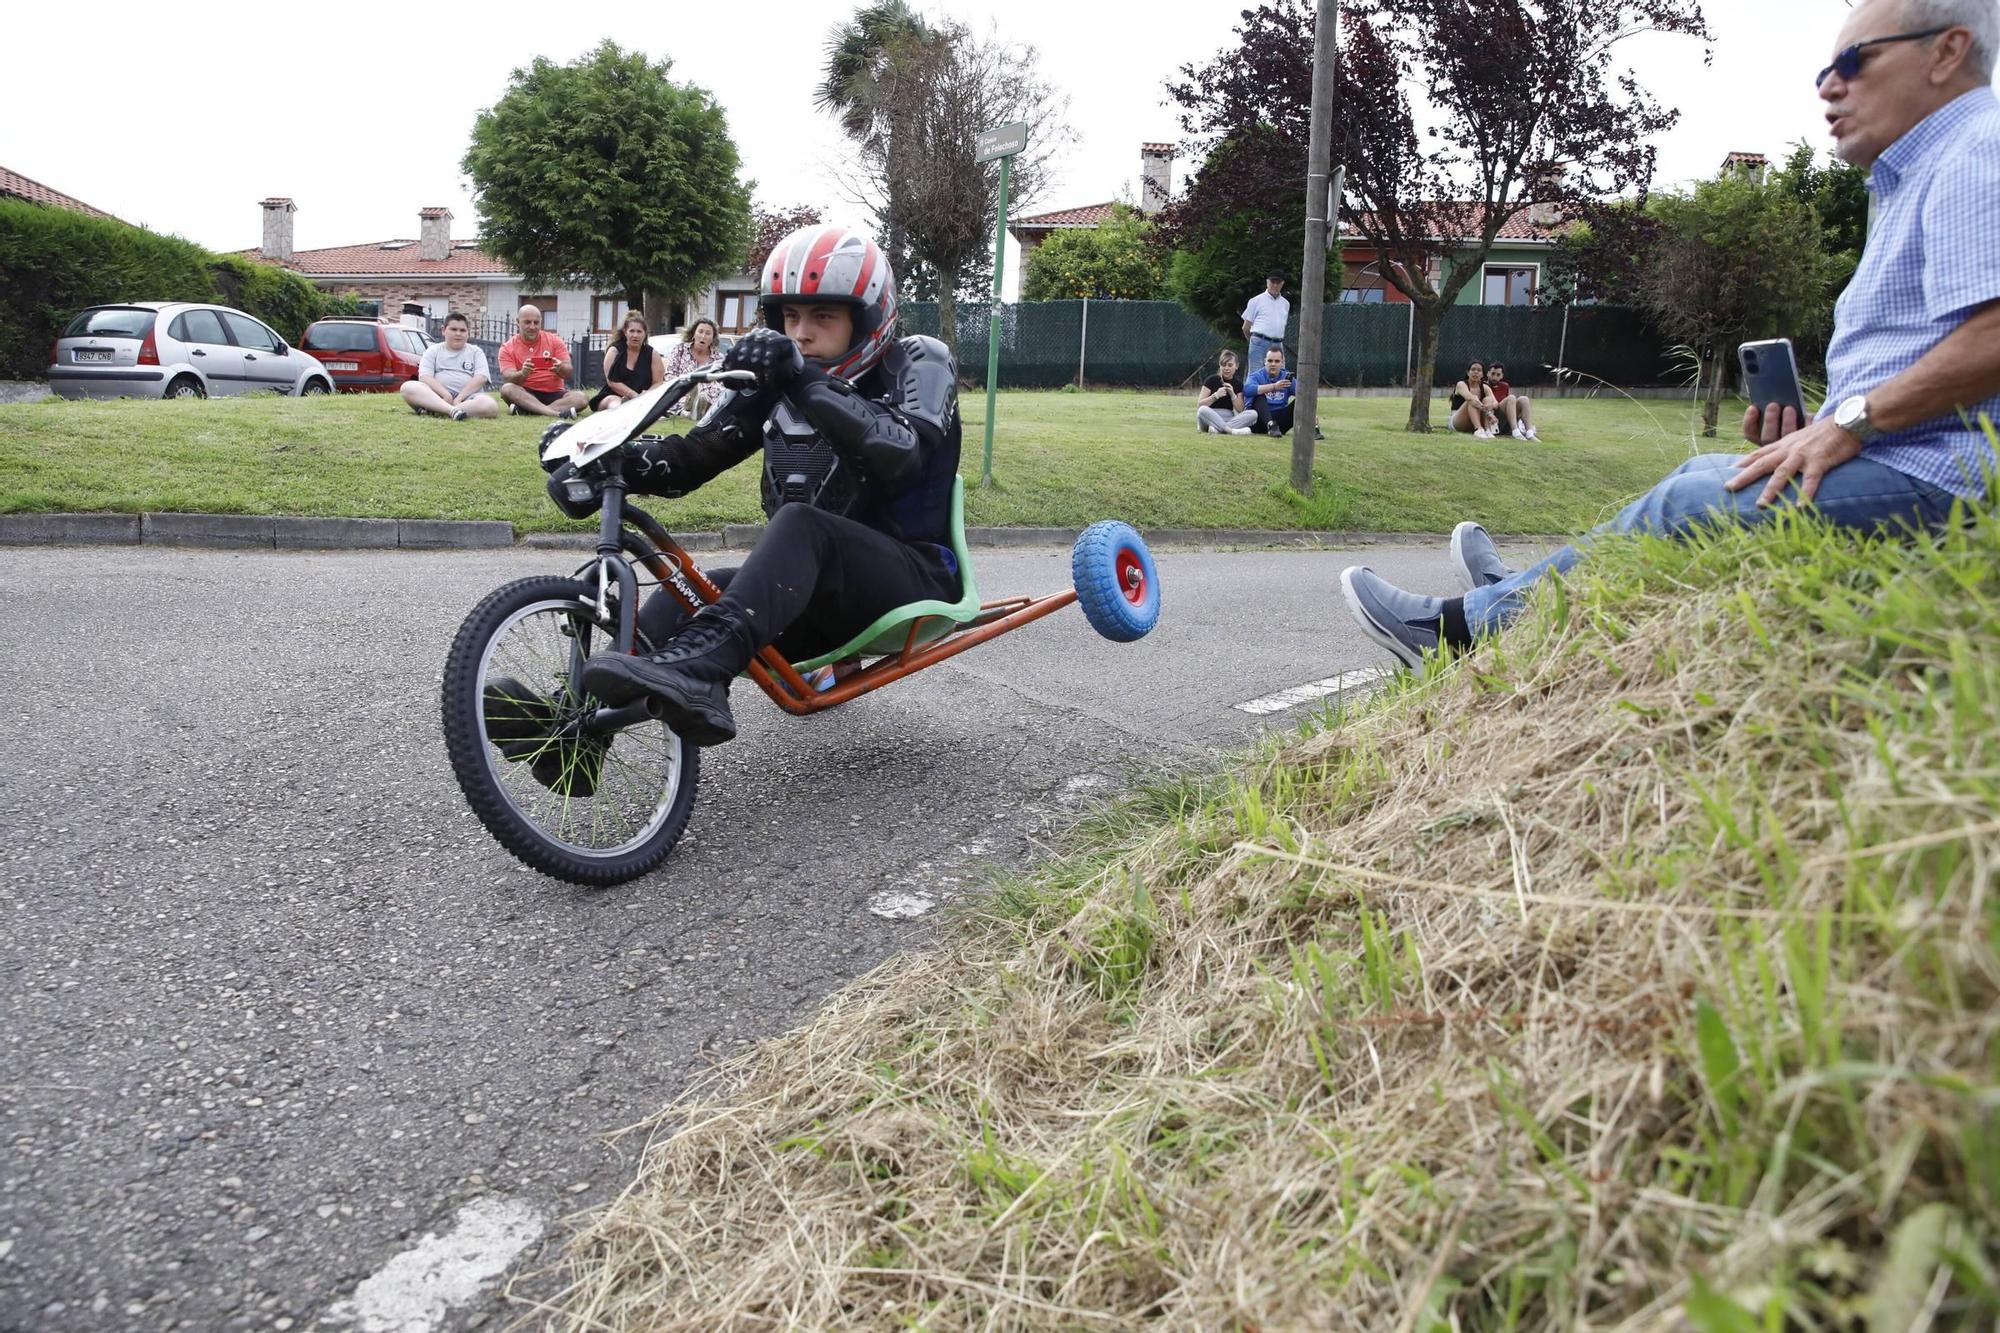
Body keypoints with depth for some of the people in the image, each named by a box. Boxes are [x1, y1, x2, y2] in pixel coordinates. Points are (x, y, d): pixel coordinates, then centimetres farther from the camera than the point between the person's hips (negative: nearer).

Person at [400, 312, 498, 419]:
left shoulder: (476, 352, 16)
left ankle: (431, 411, -35)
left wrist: (459, 398, -15)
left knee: (491, 406, -35)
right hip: (438, 396, 1)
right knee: (408, 387, -28)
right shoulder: (433, 350, 17)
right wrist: (446, 394, -18)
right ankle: (453, 410, -49)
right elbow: (425, 377, 0)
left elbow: (481, 378, -1)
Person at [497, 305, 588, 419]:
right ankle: (555, 412, -45)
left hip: (554, 394, 1)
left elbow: (569, 372, -2)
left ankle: (525, 410, -33)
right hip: (526, 394, -1)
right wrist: (523, 374, -34)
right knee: (507, 389, -32)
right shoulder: (507, 348, 3)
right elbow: (508, 378, -11)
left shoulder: (554, 341, 6)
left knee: (581, 397, -26)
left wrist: (560, 369, -27)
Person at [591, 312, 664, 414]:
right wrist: (634, 395, -17)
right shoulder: (614, 351, 5)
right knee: (614, 403, -39)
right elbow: (612, 381, -5)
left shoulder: (652, 354, 9)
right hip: (612, 396, -2)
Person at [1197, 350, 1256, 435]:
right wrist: (1215, 395, -21)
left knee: (1253, 413, -22)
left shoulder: (1238, 383, 10)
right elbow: (1199, 405, -7)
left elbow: (1240, 410, 3)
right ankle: (1230, 430, -43)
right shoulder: (1212, 380, 1)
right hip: (1211, 418, -3)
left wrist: (1233, 395, -11)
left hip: (1229, 419, 3)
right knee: (1203, 410, -36)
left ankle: (1217, 429, -36)